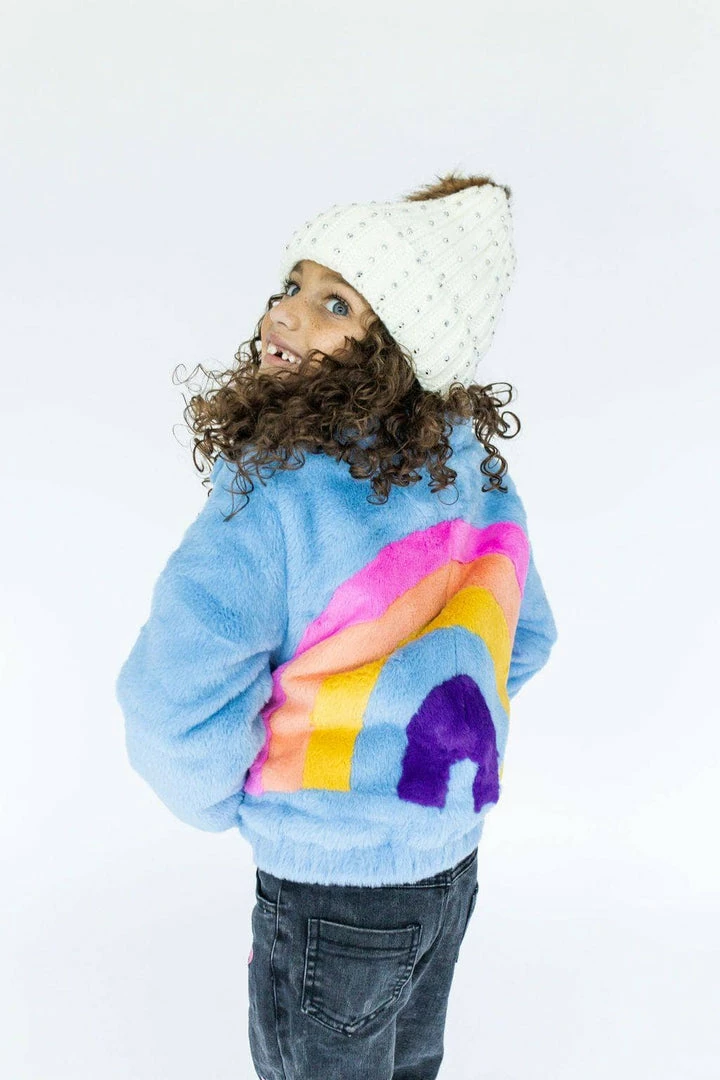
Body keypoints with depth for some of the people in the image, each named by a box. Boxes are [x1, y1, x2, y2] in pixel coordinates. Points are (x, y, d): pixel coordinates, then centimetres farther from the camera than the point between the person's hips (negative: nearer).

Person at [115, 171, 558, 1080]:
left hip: (331, 891, -6)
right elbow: (527, 641, 8)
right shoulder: (475, 465, -6)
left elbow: (172, 712, -31)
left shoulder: (274, 490, -27)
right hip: (452, 862, 6)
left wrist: (223, 802, -10)